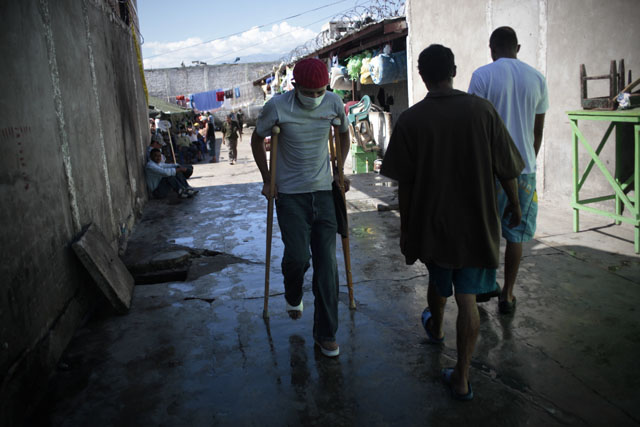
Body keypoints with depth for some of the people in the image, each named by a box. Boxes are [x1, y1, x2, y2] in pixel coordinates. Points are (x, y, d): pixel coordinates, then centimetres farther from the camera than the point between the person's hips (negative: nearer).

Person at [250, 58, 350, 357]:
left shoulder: (334, 103, -4)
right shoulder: (277, 107, -12)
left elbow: (344, 133, 16)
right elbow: (257, 140, 5)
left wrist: (339, 171, 11)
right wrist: (267, 180, 3)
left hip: (323, 190, 2)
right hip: (290, 194, -2)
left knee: (326, 263, -2)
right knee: (297, 256, -10)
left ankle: (325, 334, 9)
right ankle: (293, 296, 28)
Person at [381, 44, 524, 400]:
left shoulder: (410, 120, -9)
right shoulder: (482, 110, -7)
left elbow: (404, 185, -7)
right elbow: (506, 170, -2)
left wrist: (406, 231, 4)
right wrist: (515, 205, 15)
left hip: (432, 223, 0)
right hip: (478, 224, 0)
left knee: (438, 283, 26)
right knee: (468, 298, 7)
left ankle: (436, 329, 54)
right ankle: (461, 378, 13)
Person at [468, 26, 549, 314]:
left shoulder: (483, 75, -4)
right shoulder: (537, 78, 7)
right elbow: (538, 131, 11)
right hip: (524, 166, 3)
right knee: (515, 234, 8)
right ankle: (507, 295, 16)